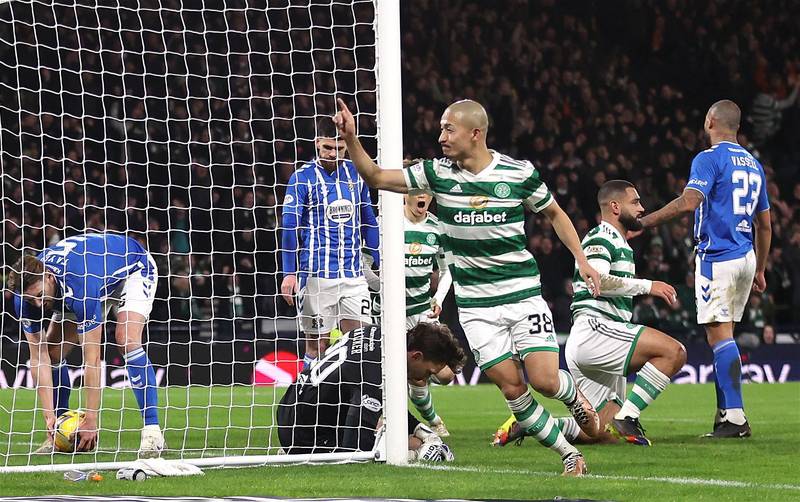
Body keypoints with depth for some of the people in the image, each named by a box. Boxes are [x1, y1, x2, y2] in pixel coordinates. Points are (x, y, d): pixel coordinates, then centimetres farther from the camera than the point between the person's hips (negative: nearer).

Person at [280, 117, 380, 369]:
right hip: (316, 276, -4)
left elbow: (368, 222, 19)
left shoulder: (355, 174, 10)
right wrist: (289, 273, -13)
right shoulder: (302, 177, -4)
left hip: (353, 274, 4)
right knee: (317, 344, 0)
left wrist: (380, 263, 14)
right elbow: (290, 228, -6)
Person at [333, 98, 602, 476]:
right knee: (511, 387, -7)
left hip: (523, 294, -2)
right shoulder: (438, 173, -2)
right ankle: (569, 455, 8)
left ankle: (574, 395, 25)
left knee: (544, 380, -12)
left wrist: (581, 259, 2)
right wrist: (351, 138, -15)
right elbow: (376, 177, -1)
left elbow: (554, 213, 9)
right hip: (475, 305, 2)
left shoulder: (519, 173, -7)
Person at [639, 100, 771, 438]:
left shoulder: (709, 159, -8)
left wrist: (643, 223, -19)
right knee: (723, 336, 14)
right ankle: (725, 415, 12)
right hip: (746, 258, 8)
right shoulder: (753, 164, 17)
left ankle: (736, 417, -17)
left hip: (716, 257, -8)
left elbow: (689, 201, -23)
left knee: (719, 334, -10)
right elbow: (764, 225, 21)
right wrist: (759, 271, 28)